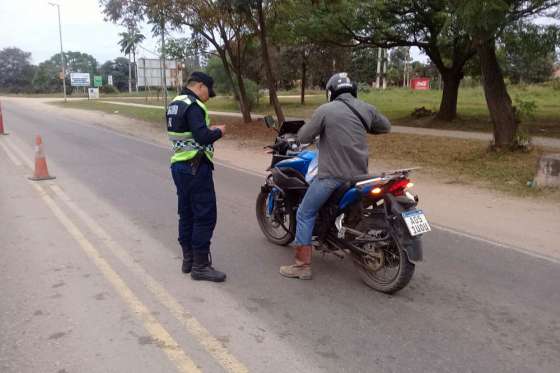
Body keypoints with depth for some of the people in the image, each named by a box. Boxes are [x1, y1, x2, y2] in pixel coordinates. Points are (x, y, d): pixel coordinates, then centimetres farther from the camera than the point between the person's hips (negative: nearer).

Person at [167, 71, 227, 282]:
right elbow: (203, 137, -25)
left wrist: (207, 130, 13)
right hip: (196, 167, -10)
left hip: (178, 165, 10)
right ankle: (200, 266, 0)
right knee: (205, 216, -4)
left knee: (186, 214, 15)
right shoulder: (193, 106, -16)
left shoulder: (174, 104, 15)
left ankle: (188, 259, 24)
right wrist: (218, 132, -7)